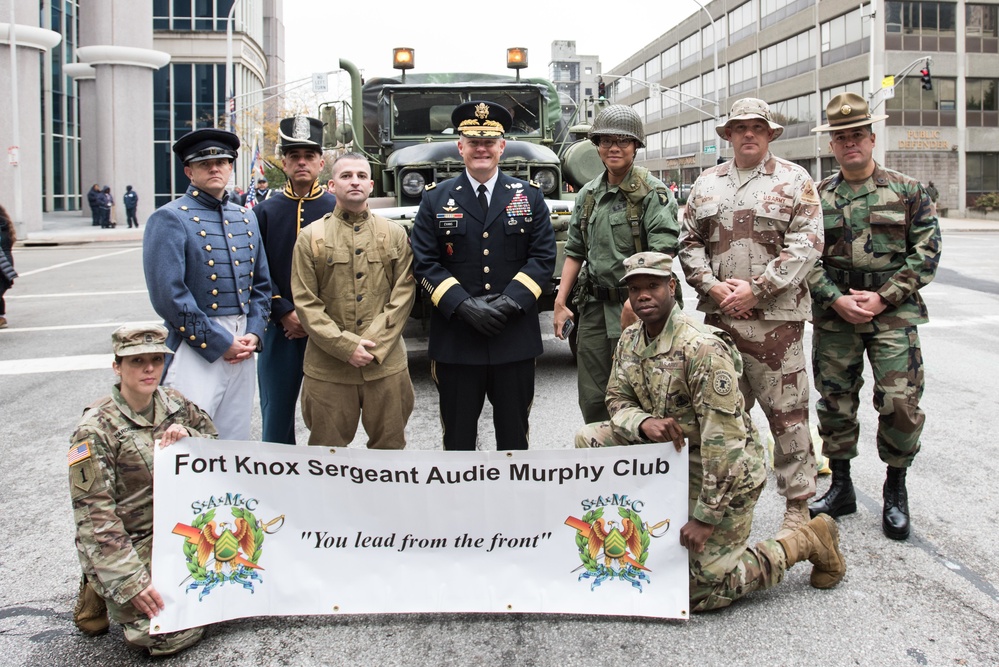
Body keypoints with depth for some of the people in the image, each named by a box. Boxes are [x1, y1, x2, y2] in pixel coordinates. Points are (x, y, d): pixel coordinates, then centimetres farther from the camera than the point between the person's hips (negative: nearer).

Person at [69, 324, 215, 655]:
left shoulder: (175, 405, 2)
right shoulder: (96, 430, -15)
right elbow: (94, 517, -17)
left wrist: (187, 437, -11)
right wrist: (132, 582, -23)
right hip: (129, 546, -6)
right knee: (174, 634, -17)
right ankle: (101, 592, 8)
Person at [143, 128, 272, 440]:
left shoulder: (246, 218, 15)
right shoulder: (169, 219, -6)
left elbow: (261, 284, 17)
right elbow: (168, 295, -14)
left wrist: (253, 334, 0)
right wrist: (219, 343, -13)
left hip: (242, 346, 6)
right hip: (196, 348, -6)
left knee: (236, 440, 13)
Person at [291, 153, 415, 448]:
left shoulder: (395, 234, 8)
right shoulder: (310, 237, 3)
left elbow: (404, 293, 2)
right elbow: (305, 302, -2)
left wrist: (375, 345, -9)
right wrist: (346, 346, -11)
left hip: (386, 364, 1)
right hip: (327, 368, -1)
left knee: (389, 446, 11)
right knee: (328, 453, 10)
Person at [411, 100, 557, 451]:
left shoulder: (529, 196, 8)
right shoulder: (436, 199, 5)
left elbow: (543, 257, 2)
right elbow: (425, 262, -1)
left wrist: (511, 301, -12)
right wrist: (464, 305, -13)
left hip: (515, 337, 1)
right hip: (455, 338, -1)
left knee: (514, 431, 11)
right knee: (458, 433, 8)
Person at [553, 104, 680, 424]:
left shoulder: (653, 193, -6)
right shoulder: (588, 194, 13)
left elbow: (662, 253, -16)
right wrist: (560, 301, 11)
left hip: (637, 309, -5)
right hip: (594, 308, 6)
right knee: (592, 401, 8)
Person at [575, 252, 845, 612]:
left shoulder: (702, 348, -26)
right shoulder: (630, 339, 0)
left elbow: (722, 440, -27)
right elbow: (617, 400, 5)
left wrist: (706, 517, -24)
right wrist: (644, 423, -21)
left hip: (724, 472, -7)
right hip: (669, 454, 8)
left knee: (702, 592, -7)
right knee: (589, 438, -5)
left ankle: (806, 541, 10)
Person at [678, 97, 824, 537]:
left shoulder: (794, 182, 3)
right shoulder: (707, 184, 15)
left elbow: (806, 244, -7)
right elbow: (689, 242, 12)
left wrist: (755, 289, -14)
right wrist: (712, 286, -5)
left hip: (775, 318, -4)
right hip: (718, 316, 4)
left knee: (787, 412, -1)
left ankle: (798, 505, 10)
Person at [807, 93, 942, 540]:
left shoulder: (907, 191, 4)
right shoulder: (817, 197, 7)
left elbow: (925, 253, 0)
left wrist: (883, 297, -11)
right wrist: (836, 299, -11)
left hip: (894, 314, -2)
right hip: (834, 315, 2)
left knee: (900, 402, -7)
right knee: (835, 402, 8)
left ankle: (896, 490, 14)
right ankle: (840, 487, 24)